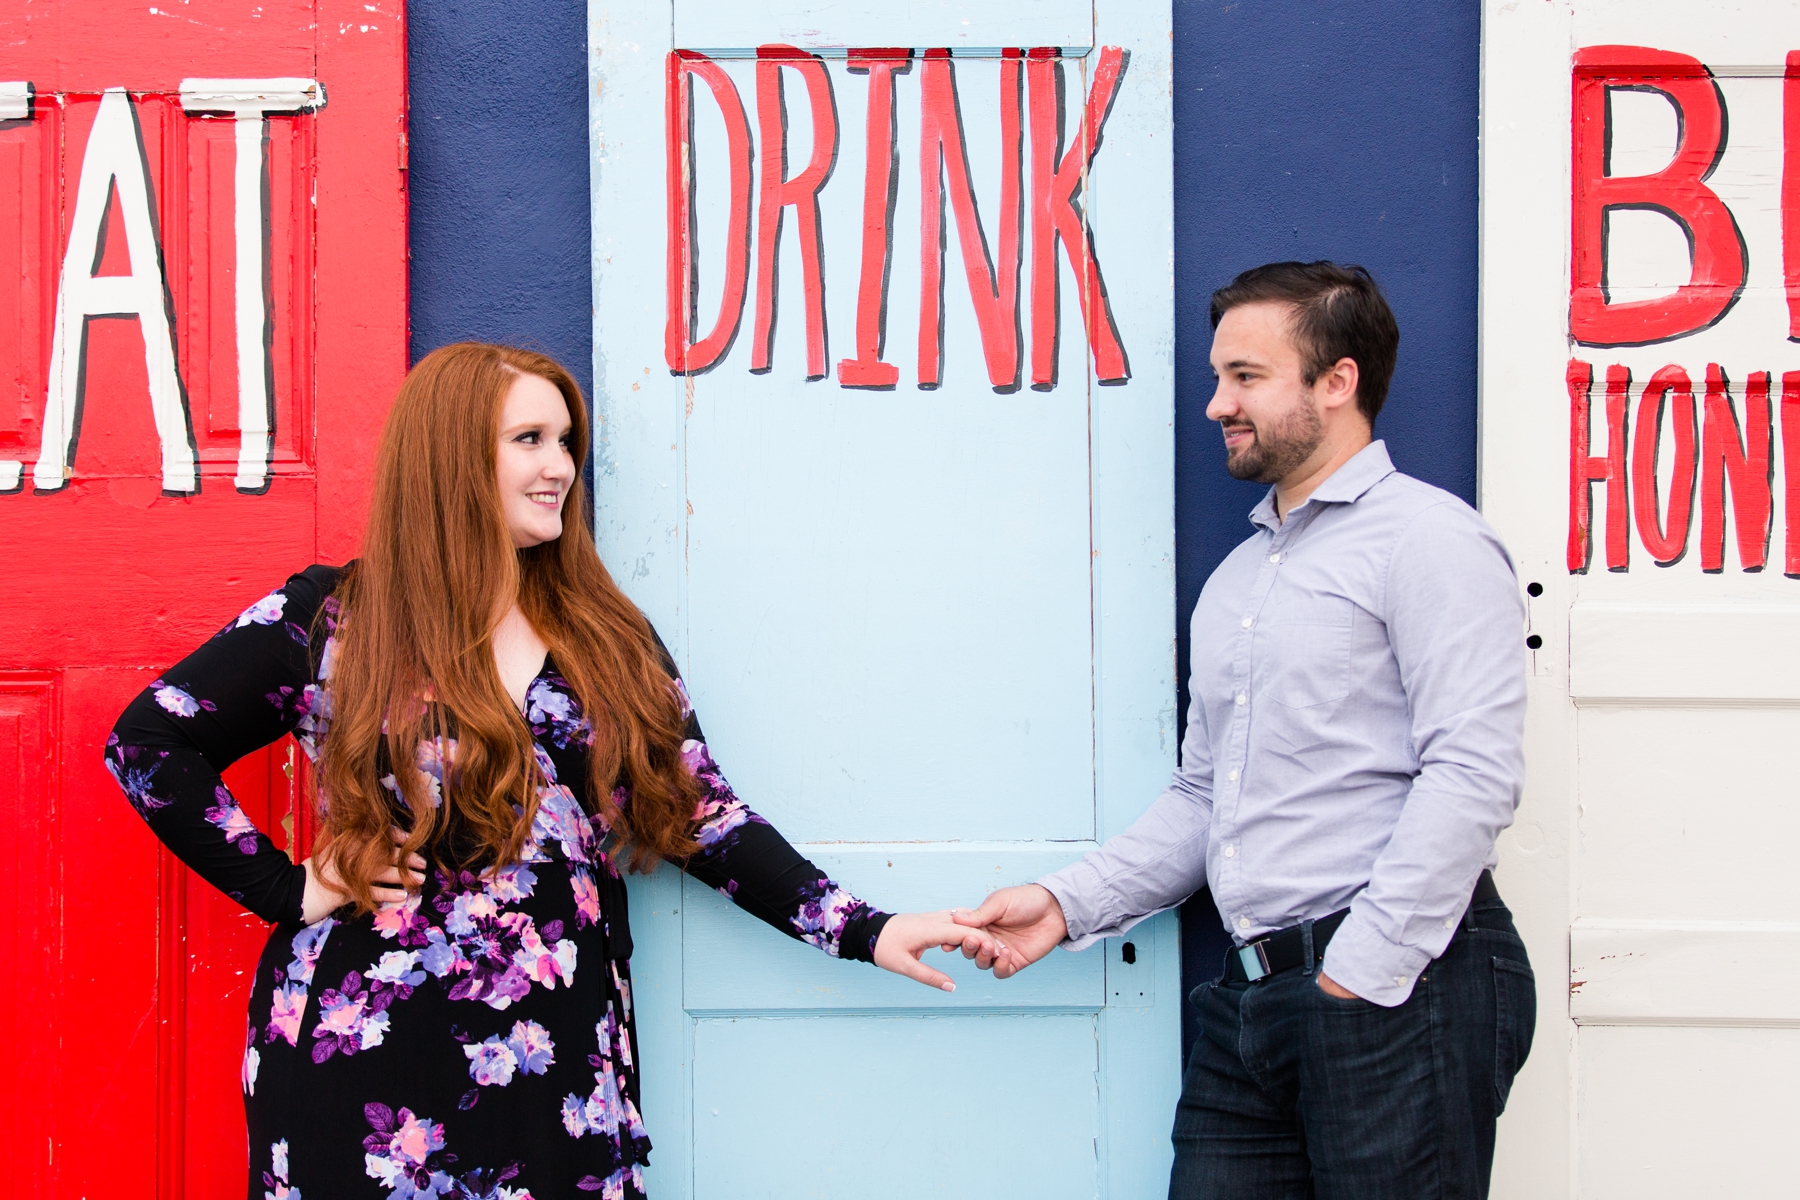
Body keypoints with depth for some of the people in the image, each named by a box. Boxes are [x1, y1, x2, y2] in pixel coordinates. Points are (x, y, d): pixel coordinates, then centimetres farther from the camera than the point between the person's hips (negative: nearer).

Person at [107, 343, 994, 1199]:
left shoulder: (609, 640, 8)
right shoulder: (329, 621, -2)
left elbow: (701, 817, 5)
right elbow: (146, 744, -2)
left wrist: (866, 930, -4)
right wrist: (290, 893, -8)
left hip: (560, 1071, 3)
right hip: (372, 1077, -3)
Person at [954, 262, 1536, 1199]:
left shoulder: (1426, 538, -5)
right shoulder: (1234, 579, 20)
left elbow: (1473, 771, -15)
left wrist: (1360, 972, -18)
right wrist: (1069, 904, 9)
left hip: (1402, 991, -7)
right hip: (1249, 999, 7)